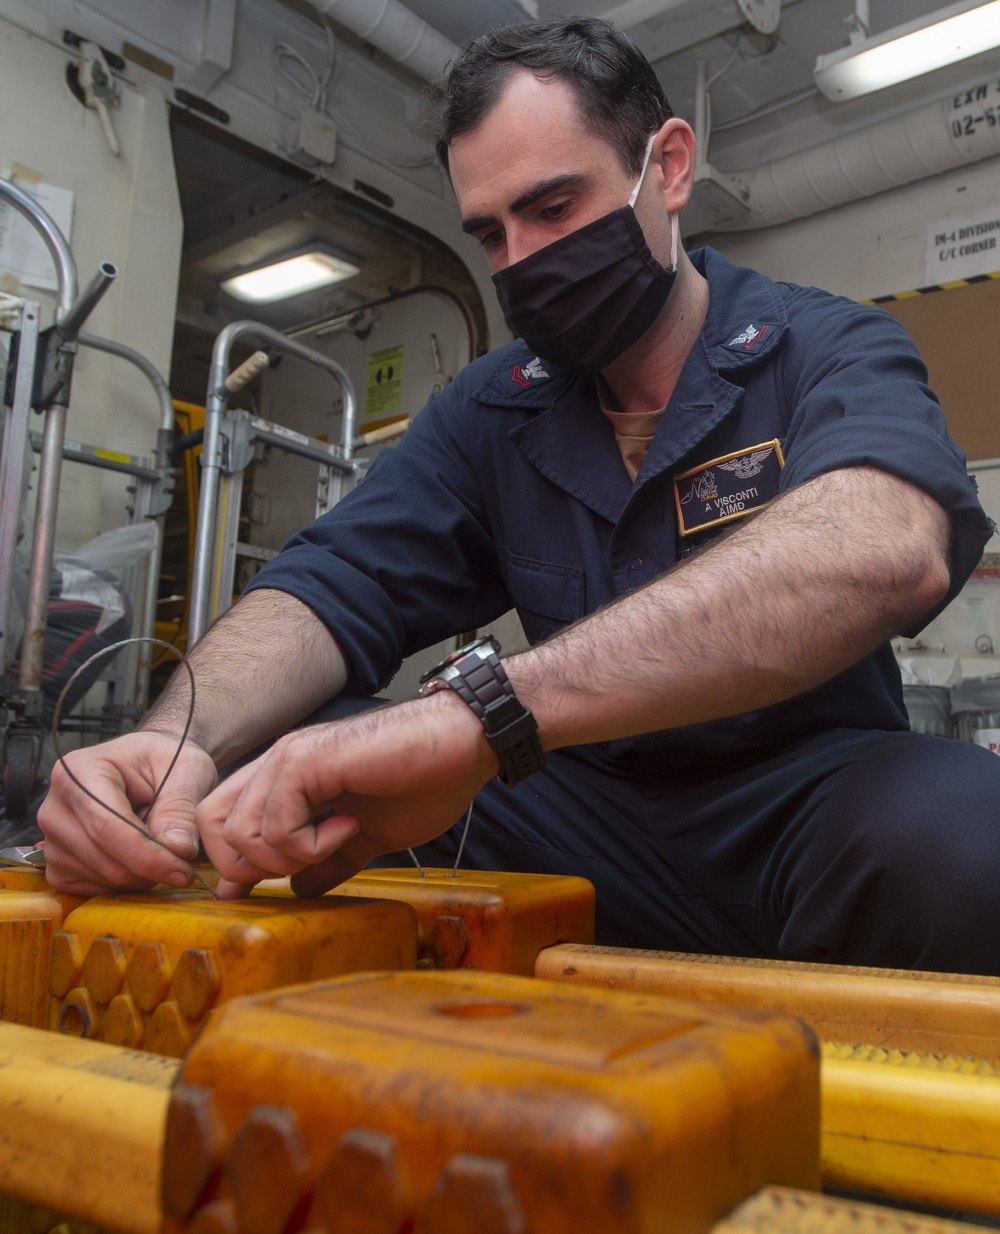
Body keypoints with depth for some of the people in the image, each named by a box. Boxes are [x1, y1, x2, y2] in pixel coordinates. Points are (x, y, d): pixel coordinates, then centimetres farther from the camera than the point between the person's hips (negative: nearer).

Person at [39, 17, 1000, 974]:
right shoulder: (487, 411, 6)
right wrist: (178, 737, -28)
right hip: (593, 806, 3)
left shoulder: (826, 349, -7)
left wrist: (485, 708, -43)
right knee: (296, 786, -18)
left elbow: (890, 548, -30)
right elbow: (332, 588, -4)